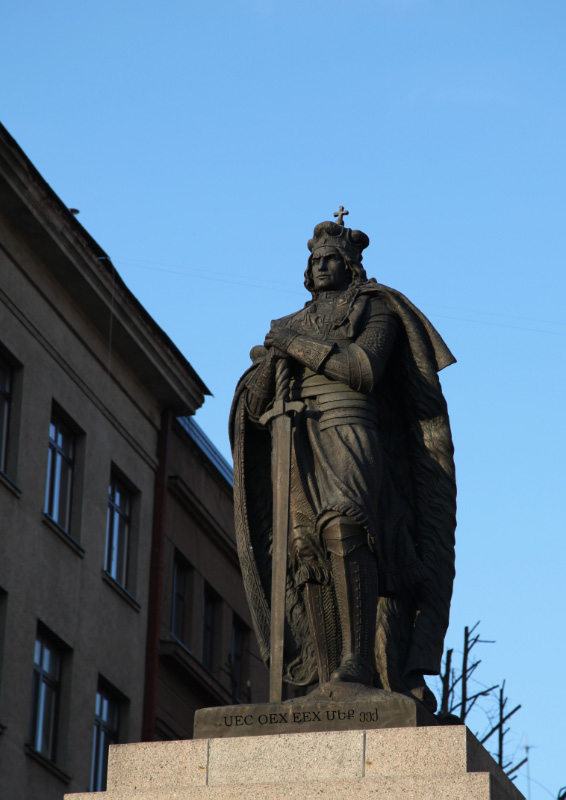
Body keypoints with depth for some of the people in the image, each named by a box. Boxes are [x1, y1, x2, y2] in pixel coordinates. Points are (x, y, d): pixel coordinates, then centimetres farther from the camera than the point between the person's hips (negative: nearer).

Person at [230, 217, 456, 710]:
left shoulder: (375, 310, 14)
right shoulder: (294, 326, 28)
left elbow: (364, 370, -6)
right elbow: (255, 409, 21)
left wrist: (296, 345, -2)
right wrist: (269, 361, 0)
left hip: (350, 433, -5)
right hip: (296, 445, 5)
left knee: (343, 526, -33)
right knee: (310, 555, -14)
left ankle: (359, 659, -37)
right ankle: (329, 687, -22)